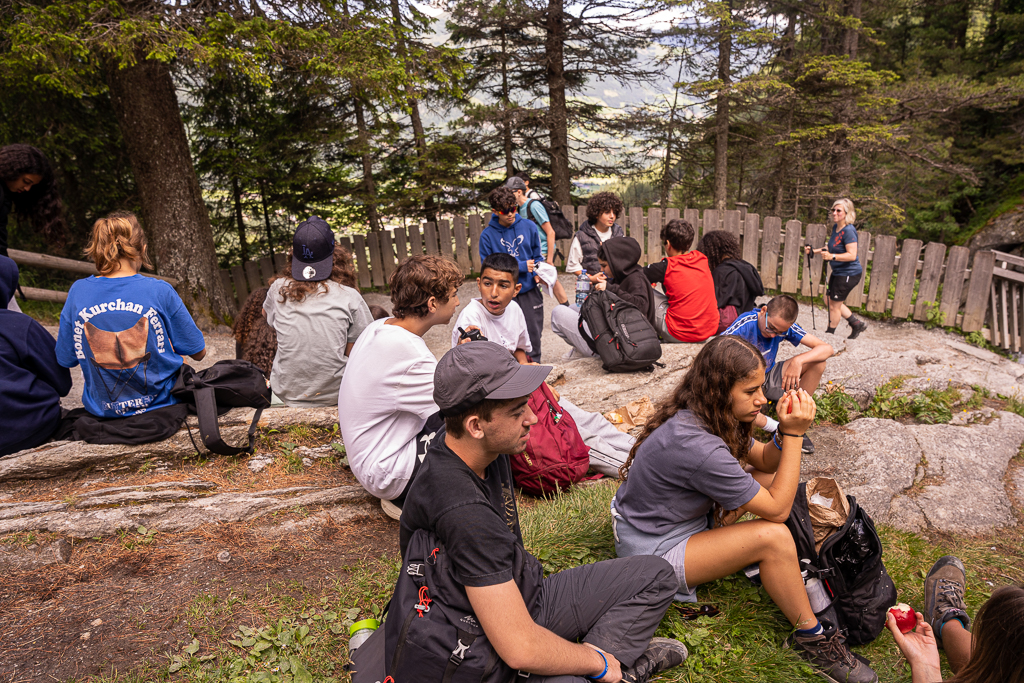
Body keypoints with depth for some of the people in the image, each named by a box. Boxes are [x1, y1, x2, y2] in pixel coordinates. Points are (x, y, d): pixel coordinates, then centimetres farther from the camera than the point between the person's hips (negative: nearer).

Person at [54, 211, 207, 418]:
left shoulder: (78, 292, -8)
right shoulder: (160, 291, -17)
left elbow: (65, 360, 1)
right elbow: (198, 352, -8)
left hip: (102, 409, 3)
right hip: (160, 403, -3)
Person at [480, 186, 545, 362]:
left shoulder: (529, 226, 2)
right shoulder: (487, 235, -6)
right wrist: (521, 266, -11)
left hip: (529, 290, 2)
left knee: (533, 332, 9)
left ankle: (534, 362, 26)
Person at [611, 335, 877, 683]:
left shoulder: (704, 415, -6)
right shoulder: (696, 445, -34)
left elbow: (765, 460, 6)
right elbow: (777, 509, -23)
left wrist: (785, 429, -14)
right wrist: (794, 434, -22)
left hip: (681, 517, 9)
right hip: (652, 552, -9)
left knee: (775, 478, 3)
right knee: (773, 537, -24)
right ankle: (812, 638, -2)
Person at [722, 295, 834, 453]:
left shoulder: (784, 326, -13)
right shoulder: (746, 324, -26)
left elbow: (827, 348, -16)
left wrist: (798, 361, -35)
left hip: (769, 377, 5)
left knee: (818, 362, -14)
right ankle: (779, 428, -14)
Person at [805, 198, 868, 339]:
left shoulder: (849, 231, -22)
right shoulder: (835, 227, 6)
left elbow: (852, 255, -28)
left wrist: (832, 256, -40)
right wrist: (813, 251, 10)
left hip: (848, 274, -10)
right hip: (838, 272, 10)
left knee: (834, 305, 1)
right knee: (832, 301, 19)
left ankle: (829, 334, 17)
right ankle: (857, 324, 31)